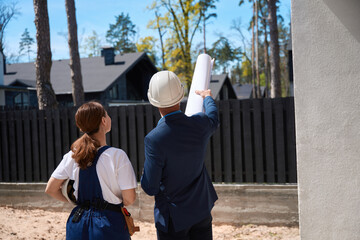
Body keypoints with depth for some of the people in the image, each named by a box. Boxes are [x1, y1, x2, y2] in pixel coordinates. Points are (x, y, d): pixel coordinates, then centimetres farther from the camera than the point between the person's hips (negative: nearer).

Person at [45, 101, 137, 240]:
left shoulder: (72, 156, 0)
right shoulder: (117, 156, -14)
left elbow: (50, 189, 7)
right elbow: (129, 199, -14)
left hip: (78, 225, 5)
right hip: (109, 226, -5)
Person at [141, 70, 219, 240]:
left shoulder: (154, 139, -25)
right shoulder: (200, 124, -11)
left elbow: (150, 188, -19)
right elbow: (213, 120, 18)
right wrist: (208, 97, 38)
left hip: (173, 217, -4)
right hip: (201, 210, 5)